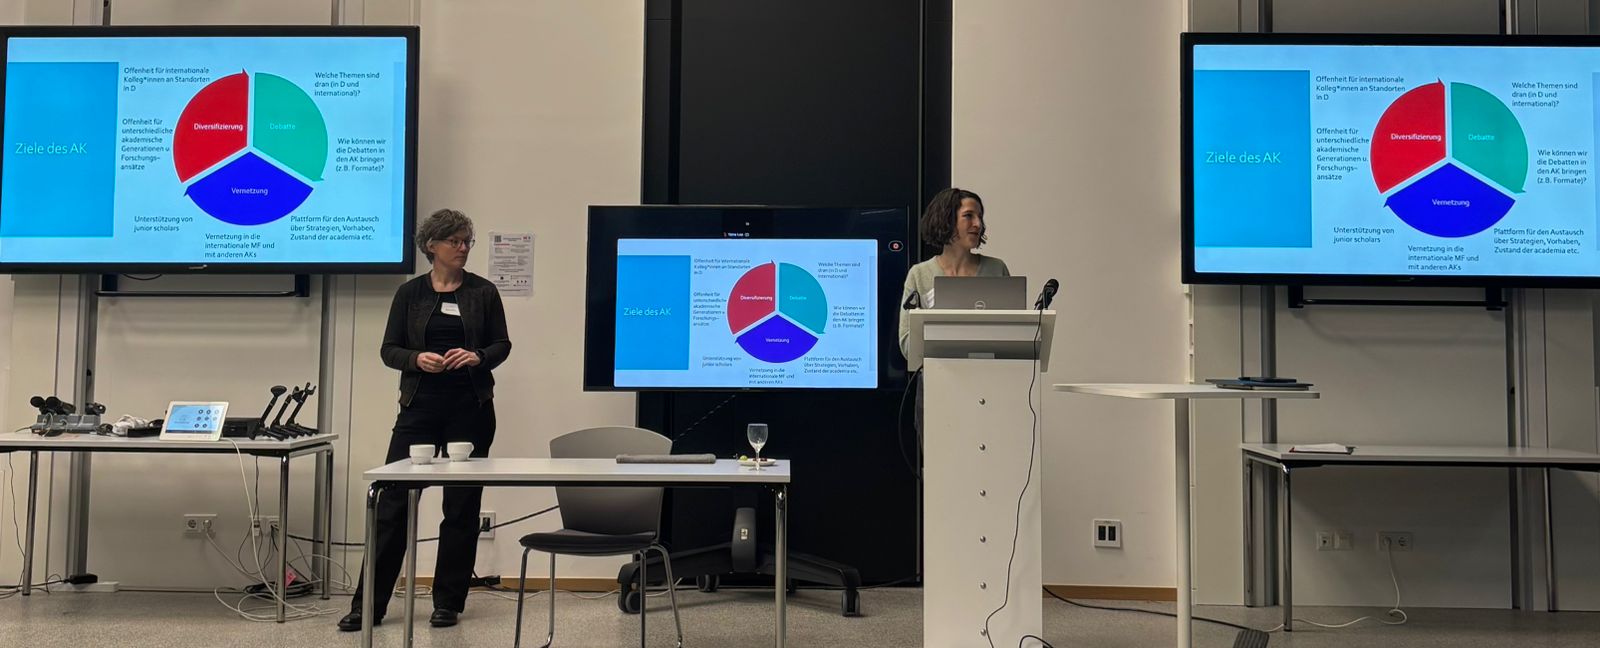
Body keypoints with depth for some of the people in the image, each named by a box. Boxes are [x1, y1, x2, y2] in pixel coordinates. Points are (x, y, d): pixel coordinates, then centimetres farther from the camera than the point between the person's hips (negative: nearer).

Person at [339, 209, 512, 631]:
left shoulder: (483, 291, 4)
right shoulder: (410, 293, 5)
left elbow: (502, 344, 6)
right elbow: (389, 349, 4)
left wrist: (478, 357, -14)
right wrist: (417, 359, -16)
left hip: (470, 409, 0)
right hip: (420, 407, 0)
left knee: (461, 506, 5)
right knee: (393, 501, -2)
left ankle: (448, 603, 15)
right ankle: (369, 604, 5)